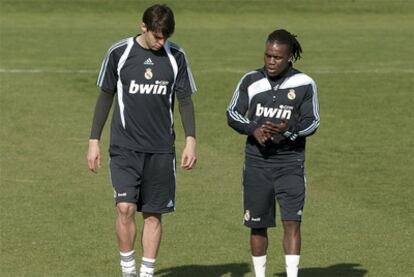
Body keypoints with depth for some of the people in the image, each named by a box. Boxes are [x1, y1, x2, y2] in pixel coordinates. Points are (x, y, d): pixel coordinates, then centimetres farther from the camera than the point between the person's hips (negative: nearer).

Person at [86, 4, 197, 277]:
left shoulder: (176, 56, 2)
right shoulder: (119, 53, -2)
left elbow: (185, 101, 9)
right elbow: (105, 97, 6)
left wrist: (191, 141, 1)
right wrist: (94, 141, 5)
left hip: (161, 149, 2)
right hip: (125, 147, -2)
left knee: (153, 213, 4)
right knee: (125, 207, -14)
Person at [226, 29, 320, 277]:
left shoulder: (305, 84, -2)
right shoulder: (251, 81, 2)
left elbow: (312, 122, 0)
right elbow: (233, 114, 6)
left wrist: (288, 130, -20)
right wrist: (253, 129, -14)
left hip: (290, 162, -2)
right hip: (257, 161, 2)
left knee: (292, 221, -13)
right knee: (258, 225, 7)